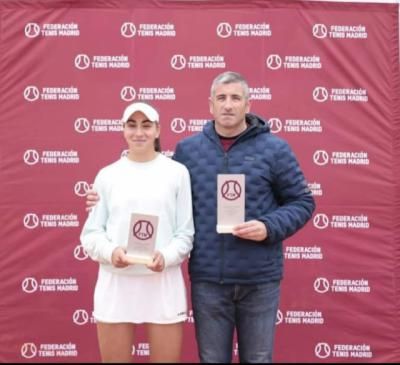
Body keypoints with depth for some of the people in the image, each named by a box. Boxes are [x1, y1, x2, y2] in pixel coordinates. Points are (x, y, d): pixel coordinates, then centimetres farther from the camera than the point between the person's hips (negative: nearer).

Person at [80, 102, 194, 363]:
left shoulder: (177, 172, 2)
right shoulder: (107, 175, 7)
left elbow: (186, 233, 2)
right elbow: (90, 233, 5)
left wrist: (166, 256, -16)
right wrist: (110, 251, -14)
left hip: (164, 283, -1)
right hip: (115, 283, 1)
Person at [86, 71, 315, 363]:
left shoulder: (274, 148, -2)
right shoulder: (188, 149, 5)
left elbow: (302, 202, 2)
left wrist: (269, 227, -14)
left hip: (259, 280, -1)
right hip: (207, 279, 2)